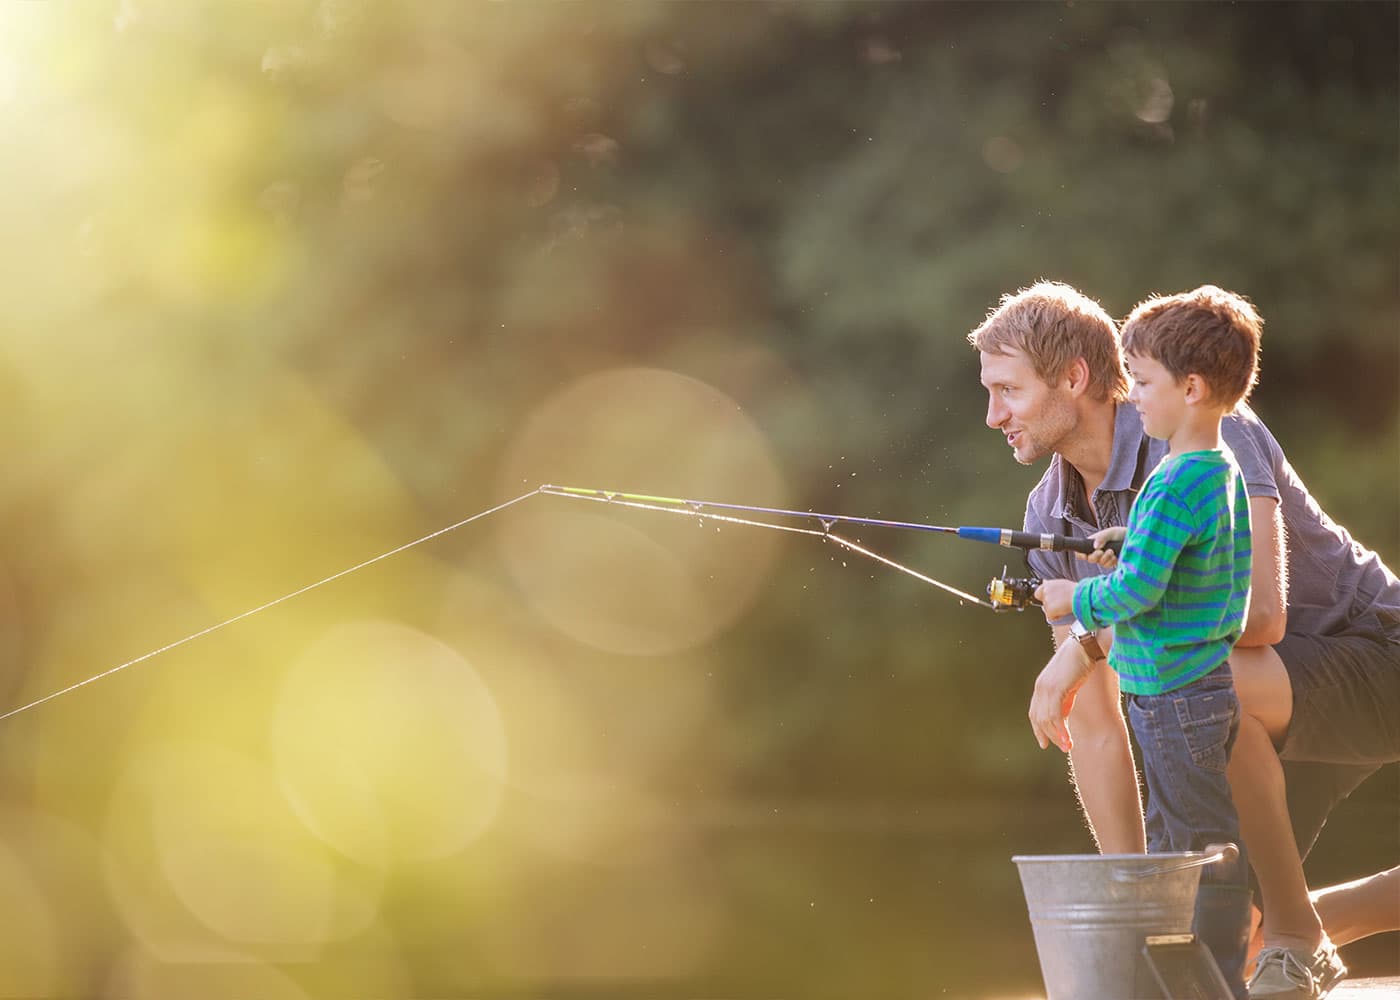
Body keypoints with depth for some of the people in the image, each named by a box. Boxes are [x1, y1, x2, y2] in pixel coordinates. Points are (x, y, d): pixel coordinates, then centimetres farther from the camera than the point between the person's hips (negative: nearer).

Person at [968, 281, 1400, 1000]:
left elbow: (1261, 614, -36)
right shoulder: (1050, 520, -1)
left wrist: (1105, 630, -28)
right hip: (1280, 706, 8)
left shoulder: (1207, 437, -23)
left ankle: (1295, 942, -22)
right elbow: (1094, 729, 1)